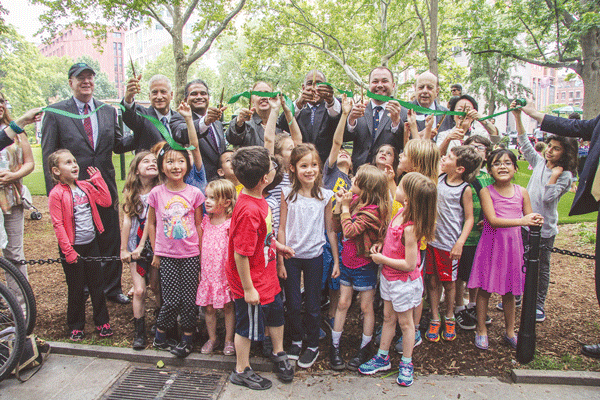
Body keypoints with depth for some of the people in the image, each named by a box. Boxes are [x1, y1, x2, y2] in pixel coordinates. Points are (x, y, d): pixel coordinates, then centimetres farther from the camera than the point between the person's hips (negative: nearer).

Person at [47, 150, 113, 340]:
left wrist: (98, 179, -1)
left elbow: (106, 201, 0)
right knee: (76, 289, 8)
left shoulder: (85, 186, 5)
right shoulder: (56, 194, -12)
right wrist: (68, 251, -16)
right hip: (73, 247, -5)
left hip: (91, 243, 5)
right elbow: (58, 225, -14)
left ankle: (102, 322, 25)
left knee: (97, 285, 12)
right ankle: (76, 326, 25)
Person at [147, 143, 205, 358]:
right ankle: (160, 332, 26)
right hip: (166, 255, 0)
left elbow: (199, 225, 4)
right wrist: (155, 252, 6)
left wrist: (201, 252, 3)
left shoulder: (194, 193, -3)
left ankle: (187, 338, 22)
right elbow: (151, 224, 7)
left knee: (189, 299, 4)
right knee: (171, 300, 0)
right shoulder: (156, 193, -3)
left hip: (190, 254, 1)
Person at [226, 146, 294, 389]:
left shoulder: (257, 199, -3)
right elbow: (240, 253, -28)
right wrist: (248, 288, -20)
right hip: (252, 283, -9)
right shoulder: (248, 210, -33)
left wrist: (277, 246, 20)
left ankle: (278, 354, 49)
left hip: (266, 276, 9)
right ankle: (241, 372, 34)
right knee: (247, 326, 11)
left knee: (276, 313, 25)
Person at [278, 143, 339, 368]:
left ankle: (313, 345, 30)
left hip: (314, 256, 0)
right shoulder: (287, 194, -5)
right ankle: (296, 339, 34)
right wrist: (280, 261, -2)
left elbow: (330, 230, 1)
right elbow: (282, 228, -1)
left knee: (313, 305, 10)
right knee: (293, 304, 10)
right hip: (291, 256, 0)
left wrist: (336, 260, 1)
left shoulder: (326, 196, -4)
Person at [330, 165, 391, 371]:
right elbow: (336, 222, 8)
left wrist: (345, 207, -17)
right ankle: (335, 346, 24)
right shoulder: (355, 199, -1)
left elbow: (349, 230, -25)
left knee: (366, 307, 10)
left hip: (364, 265, -6)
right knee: (343, 303, 12)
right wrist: (339, 203, -7)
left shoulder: (372, 211, -23)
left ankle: (365, 348, 27)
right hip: (347, 261, 7)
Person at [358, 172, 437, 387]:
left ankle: (406, 363, 30)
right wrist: (382, 245, -2)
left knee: (405, 322, 11)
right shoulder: (401, 213, -5)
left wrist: (382, 259, -20)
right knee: (388, 317, 19)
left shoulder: (410, 228, -30)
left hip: (404, 282, -8)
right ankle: (382, 357, 35)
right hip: (389, 277, 8)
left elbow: (409, 264, -28)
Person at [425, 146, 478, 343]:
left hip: (449, 244, -3)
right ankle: (435, 319, 24)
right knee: (432, 281, 10)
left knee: (449, 282, 13)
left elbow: (469, 219, -8)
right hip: (430, 239, 4)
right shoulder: (439, 179, -1)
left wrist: (459, 243, -15)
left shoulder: (464, 189, -11)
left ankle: (449, 318, 34)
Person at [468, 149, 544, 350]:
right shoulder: (486, 192, -8)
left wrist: (536, 222, -16)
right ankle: (481, 330, 22)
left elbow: (530, 221, 8)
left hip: (513, 245, 3)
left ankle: (510, 331, 31)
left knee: (509, 291, 14)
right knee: (484, 289, 6)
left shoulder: (521, 192, 3)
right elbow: (493, 220, -18)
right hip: (490, 245, -3)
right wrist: (522, 221, -27)